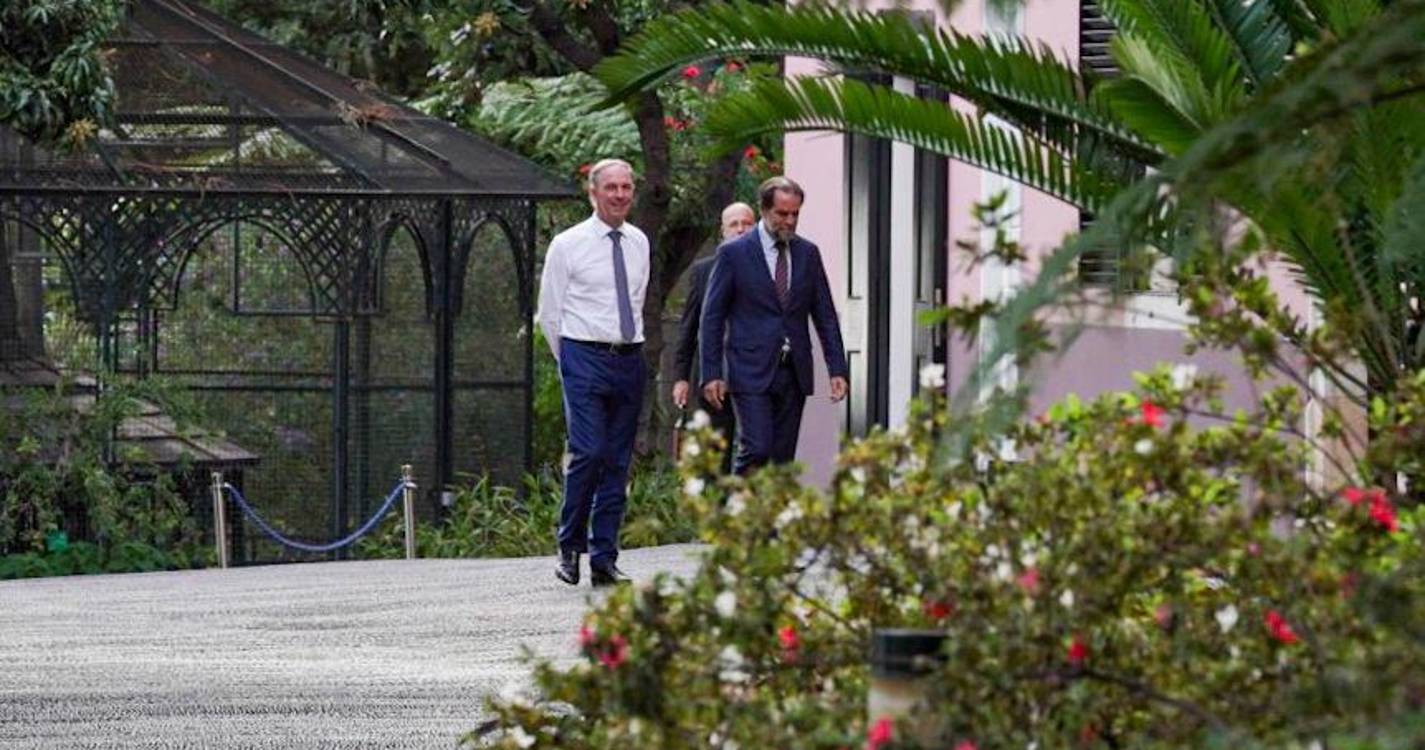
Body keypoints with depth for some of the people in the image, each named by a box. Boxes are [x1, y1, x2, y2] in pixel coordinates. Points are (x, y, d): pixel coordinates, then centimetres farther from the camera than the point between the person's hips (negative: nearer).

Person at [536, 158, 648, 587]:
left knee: (618, 462, 3)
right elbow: (549, 312, 3)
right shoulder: (568, 245, -3)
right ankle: (570, 548, -3)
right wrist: (571, 361, 5)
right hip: (585, 358, -5)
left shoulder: (639, 243, 12)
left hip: (630, 359, 5)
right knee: (588, 453, -16)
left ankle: (604, 561, 6)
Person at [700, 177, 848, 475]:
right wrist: (712, 374, -6)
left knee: (783, 458, 2)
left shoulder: (808, 253, 11)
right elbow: (712, 316, 0)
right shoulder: (734, 253, -2)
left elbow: (825, 315, 13)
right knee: (756, 450, -16)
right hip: (752, 372, -4)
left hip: (793, 373, 4)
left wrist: (837, 370, 5)